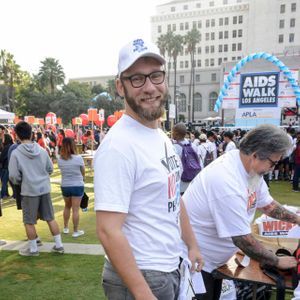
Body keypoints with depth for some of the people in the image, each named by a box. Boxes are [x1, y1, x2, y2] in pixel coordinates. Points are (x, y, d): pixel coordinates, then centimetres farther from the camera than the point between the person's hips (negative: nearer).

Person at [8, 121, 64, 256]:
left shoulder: (16, 153, -11)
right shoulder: (42, 150, 0)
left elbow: (14, 176, -9)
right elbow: (50, 169, 8)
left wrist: (20, 181, 11)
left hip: (29, 191, -4)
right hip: (45, 189, 4)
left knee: (29, 222, 12)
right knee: (50, 218, 13)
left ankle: (33, 249, 23)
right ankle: (59, 245, 20)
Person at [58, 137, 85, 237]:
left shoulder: (59, 159, -7)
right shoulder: (78, 158, -16)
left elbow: (62, 171, 0)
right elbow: (83, 173, -4)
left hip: (65, 186, 4)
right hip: (77, 186, -4)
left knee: (67, 207, 23)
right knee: (75, 209, 4)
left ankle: (65, 228, 33)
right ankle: (76, 231, 13)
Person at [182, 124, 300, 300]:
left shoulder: (251, 168, -5)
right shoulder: (227, 182, -33)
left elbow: (267, 204, 12)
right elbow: (243, 240, -28)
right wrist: (278, 262, -14)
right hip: (194, 259, -9)